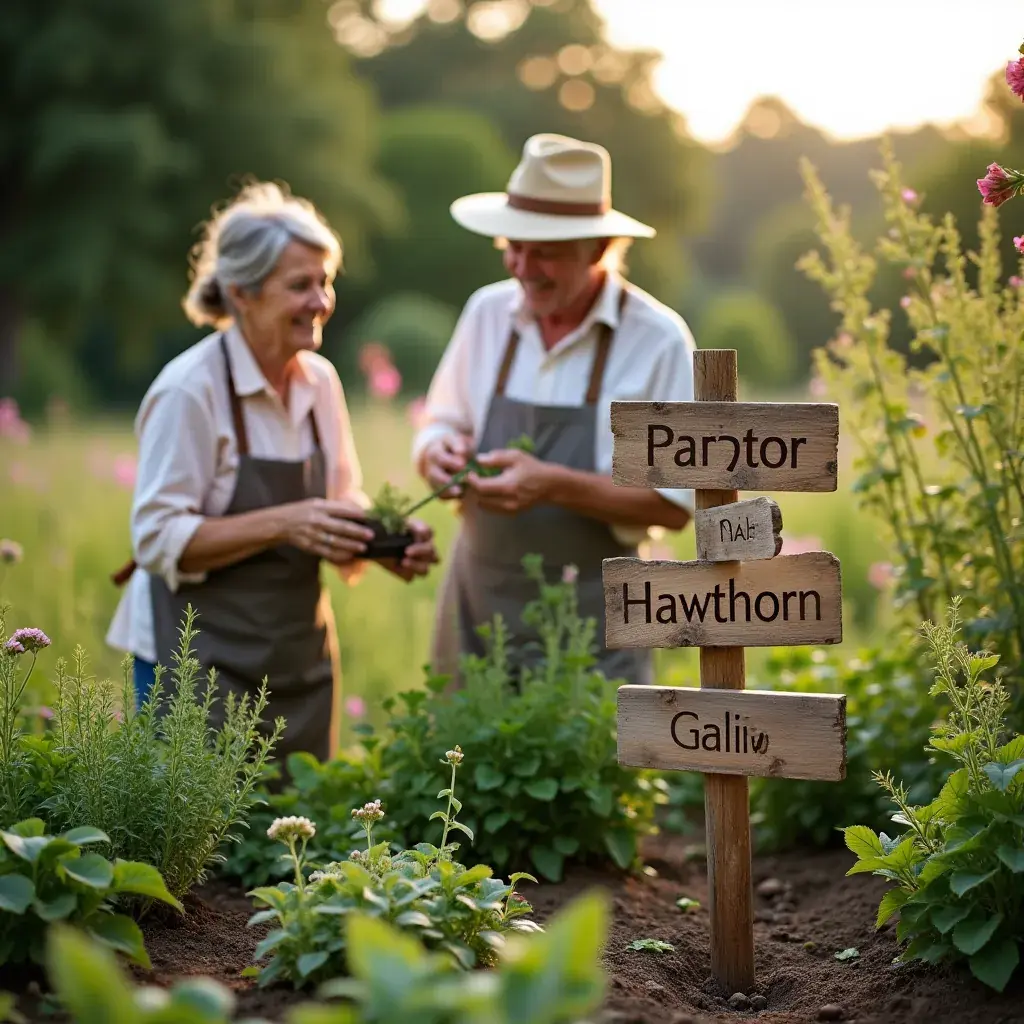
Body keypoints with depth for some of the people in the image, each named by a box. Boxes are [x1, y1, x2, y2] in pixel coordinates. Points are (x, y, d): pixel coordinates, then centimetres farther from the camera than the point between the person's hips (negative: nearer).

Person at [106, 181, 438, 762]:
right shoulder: (189, 390, -15)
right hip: (203, 664, -7)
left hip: (300, 663, 7)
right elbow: (159, 539, -18)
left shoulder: (319, 381, 5)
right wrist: (284, 524, -27)